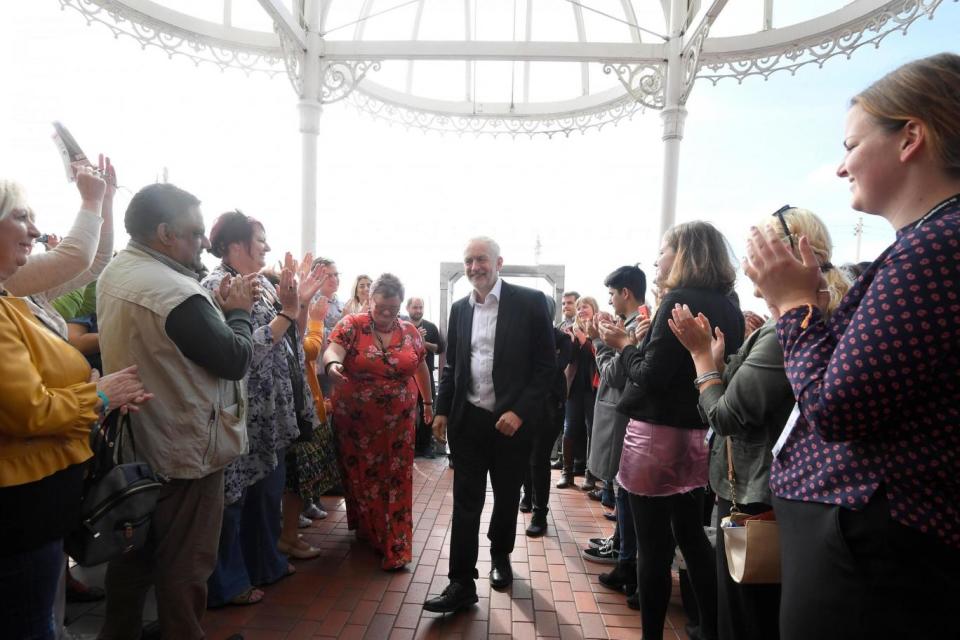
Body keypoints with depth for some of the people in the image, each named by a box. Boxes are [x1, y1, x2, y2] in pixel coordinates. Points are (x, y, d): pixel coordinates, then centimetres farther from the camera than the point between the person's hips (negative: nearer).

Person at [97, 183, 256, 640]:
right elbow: (236, 360, -22)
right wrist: (237, 310, -7)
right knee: (185, 565, 9)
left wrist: (216, 307, -3)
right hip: (184, 452, -9)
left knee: (134, 551, 25)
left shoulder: (114, 274, 3)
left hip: (132, 443, 10)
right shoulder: (176, 291, -27)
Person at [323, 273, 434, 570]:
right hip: (357, 420, -2)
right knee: (362, 478, 13)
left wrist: (428, 402, 21)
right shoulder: (351, 325, -7)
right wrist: (332, 365, -46)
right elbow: (332, 351, -23)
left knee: (396, 481, 4)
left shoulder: (410, 331, 2)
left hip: (398, 421, 2)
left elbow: (421, 368, 14)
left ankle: (395, 546, 14)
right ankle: (367, 531, 35)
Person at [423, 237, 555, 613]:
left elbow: (546, 365, -10)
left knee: (507, 497, 17)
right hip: (468, 420, 3)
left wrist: (519, 412, -16)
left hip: (511, 421, -2)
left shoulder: (529, 302, -9)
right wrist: (442, 411, 7)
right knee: (466, 502, 5)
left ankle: (500, 555, 43)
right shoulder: (460, 308, 6)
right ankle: (462, 583, 16)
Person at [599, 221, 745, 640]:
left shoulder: (679, 301, -15)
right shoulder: (729, 308, 9)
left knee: (654, 545, 3)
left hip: (657, 435, -8)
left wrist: (624, 344, -3)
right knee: (691, 534, 20)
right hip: (698, 435, 8)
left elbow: (650, 376, -19)